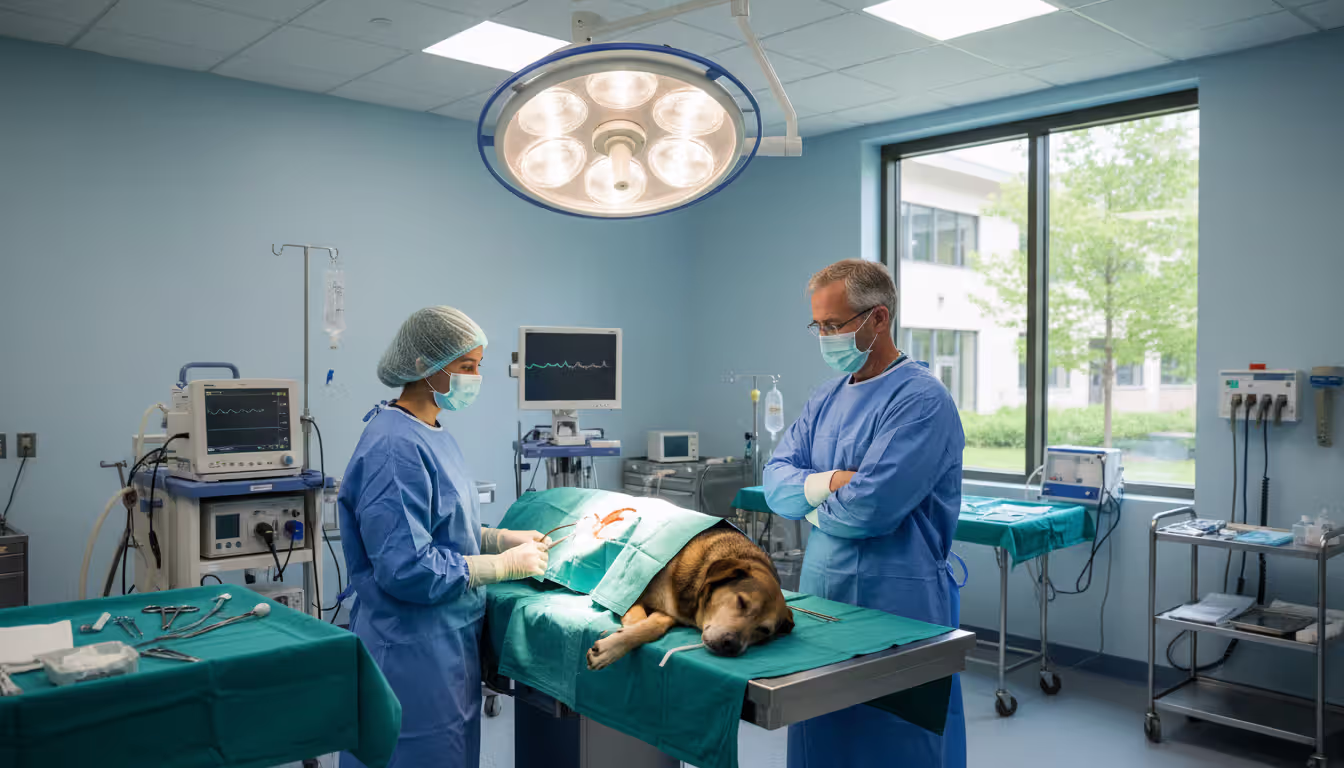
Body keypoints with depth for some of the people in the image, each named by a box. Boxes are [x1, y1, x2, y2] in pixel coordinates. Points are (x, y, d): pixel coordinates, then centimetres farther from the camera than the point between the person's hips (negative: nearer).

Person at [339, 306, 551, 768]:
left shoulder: (431, 434, 8)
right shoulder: (395, 448, -23)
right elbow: (407, 569, -26)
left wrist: (506, 538, 4)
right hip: (412, 653, -9)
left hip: (449, 641, 9)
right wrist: (505, 565, -18)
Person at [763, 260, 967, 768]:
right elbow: (775, 481, 5)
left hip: (897, 603, -7)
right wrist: (830, 483, -15)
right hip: (821, 590, 8)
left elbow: (869, 508, -23)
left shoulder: (921, 400, -15)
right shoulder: (827, 398, 12)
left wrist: (813, 506, -4)